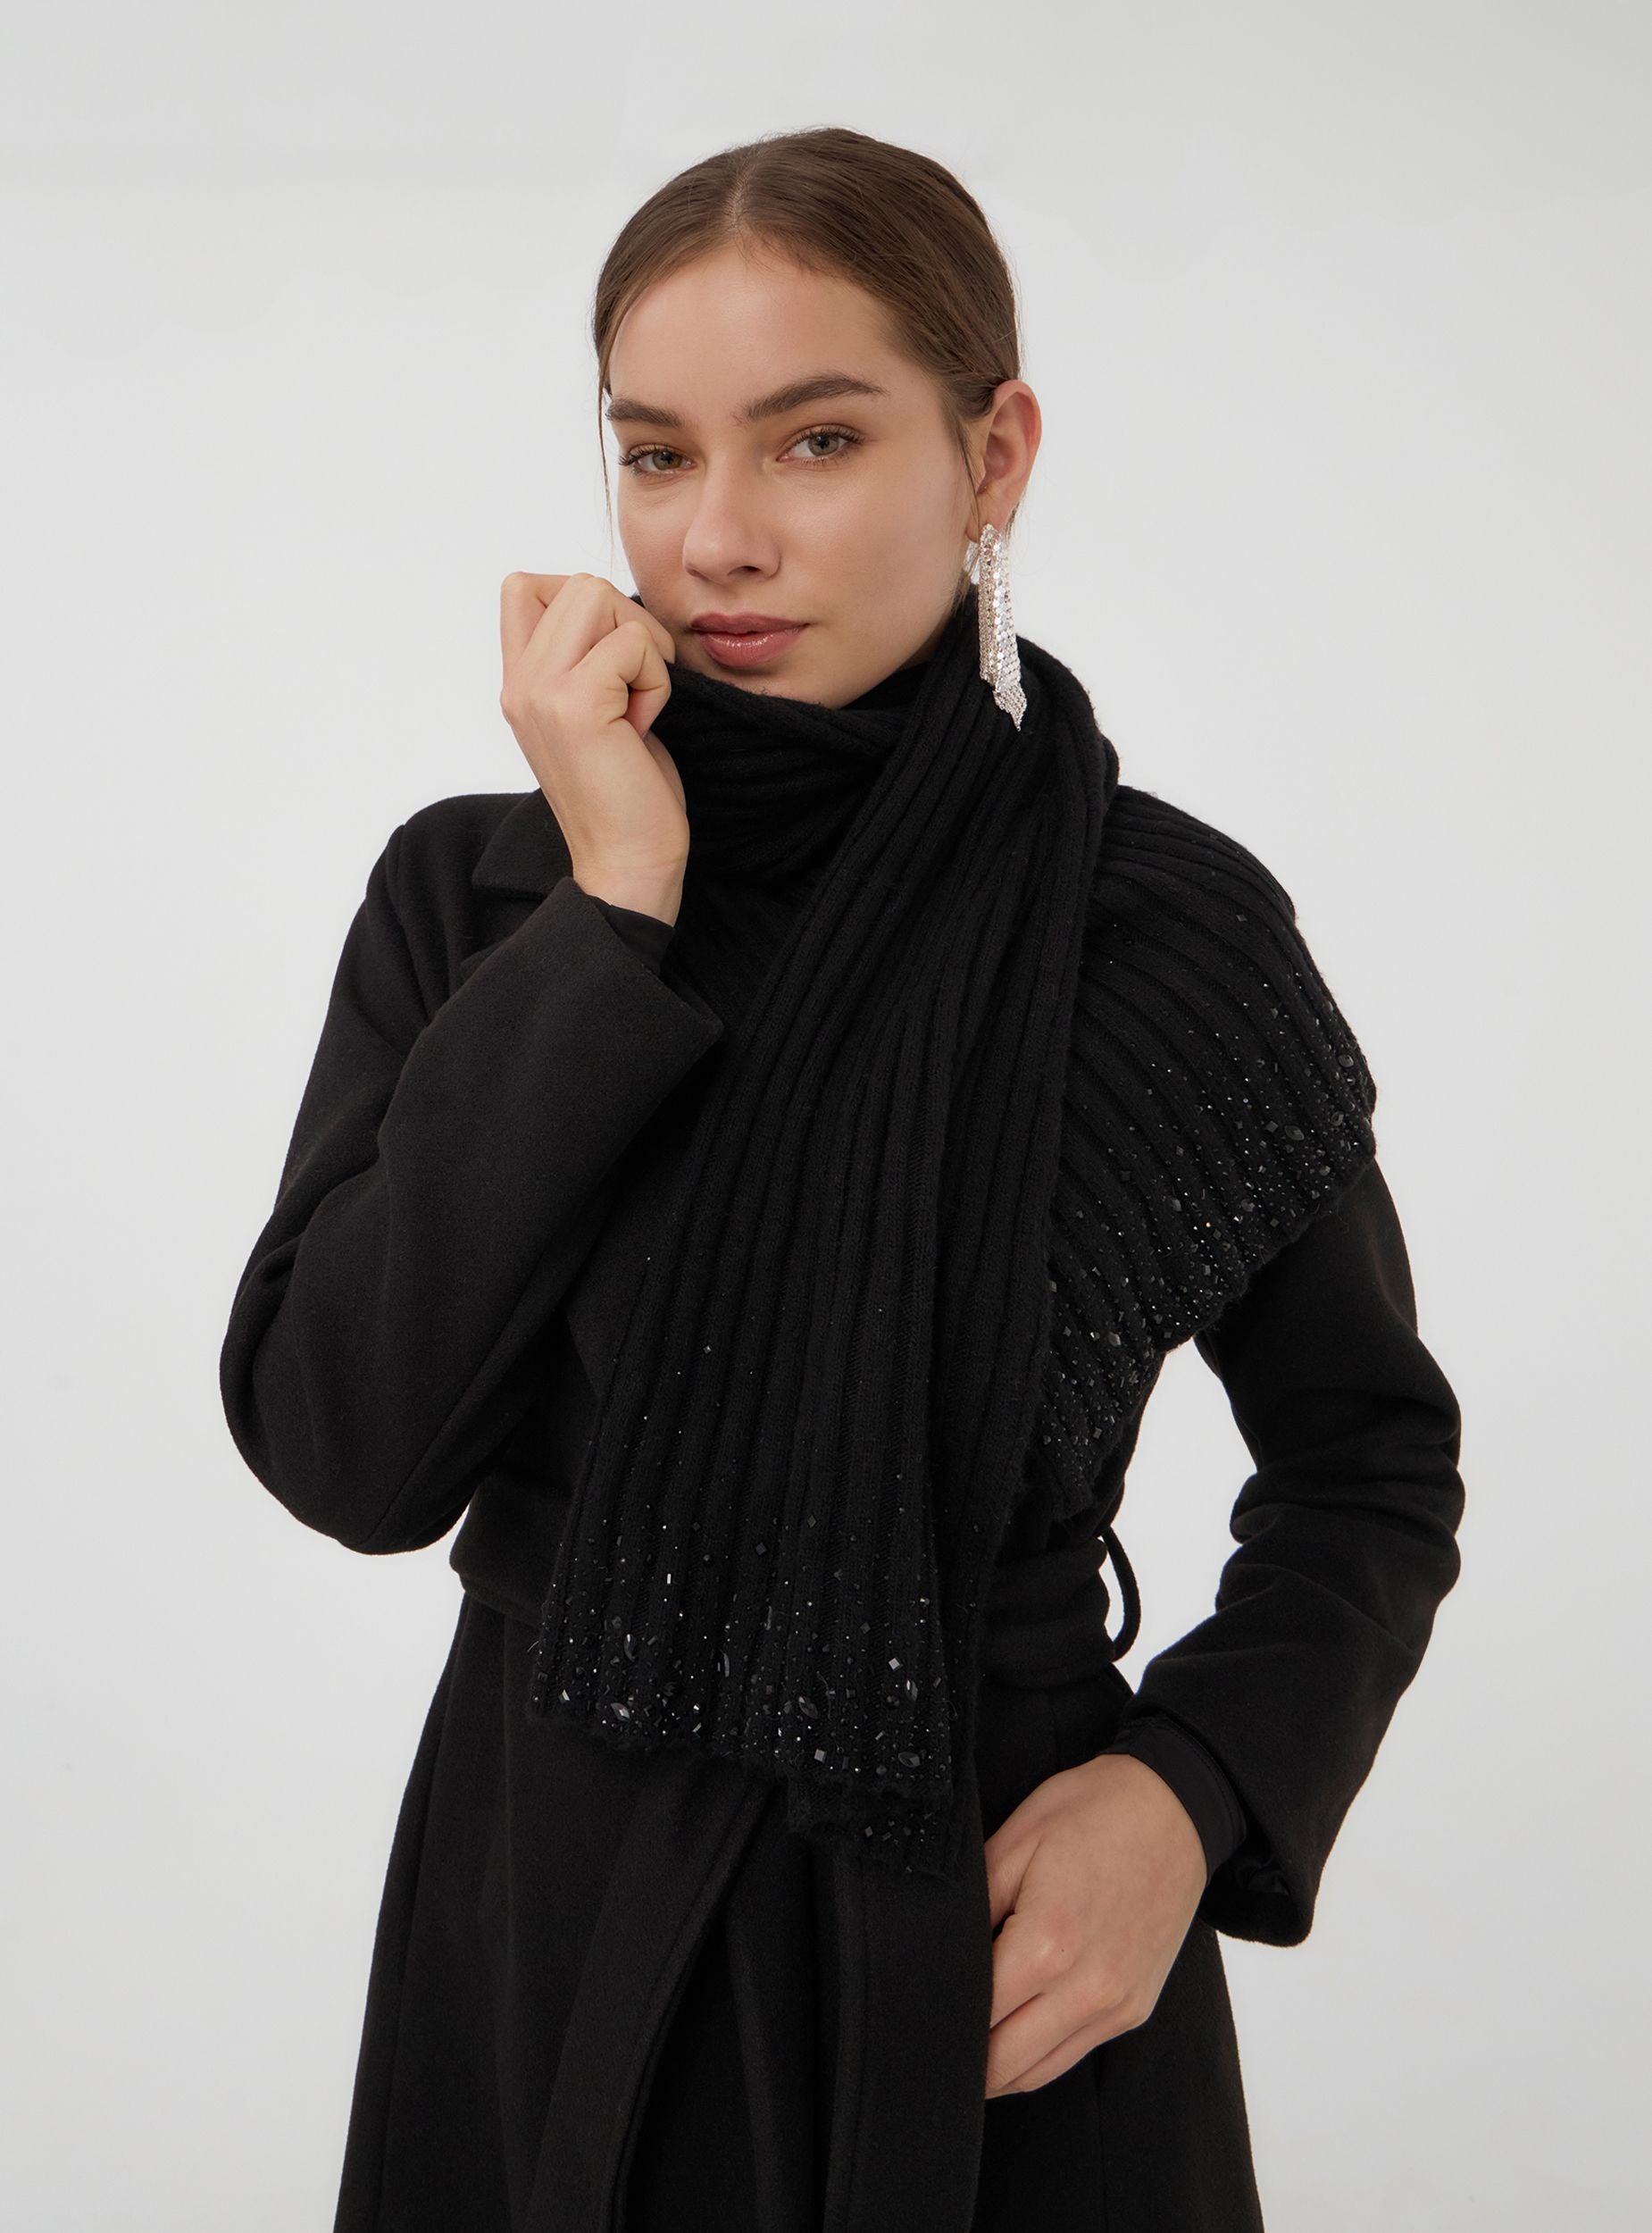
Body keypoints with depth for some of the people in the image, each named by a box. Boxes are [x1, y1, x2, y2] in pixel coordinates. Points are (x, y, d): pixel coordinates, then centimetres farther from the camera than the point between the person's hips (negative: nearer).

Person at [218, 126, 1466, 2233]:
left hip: (1002, 1943, -1)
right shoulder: (473, 896, -6)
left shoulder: (1179, 933, -9)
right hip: (542, 1926, 1)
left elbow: (1370, 1462, 3)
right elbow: (339, 1451, -16)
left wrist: (1198, 1787, -14)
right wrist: (613, 915, -19)